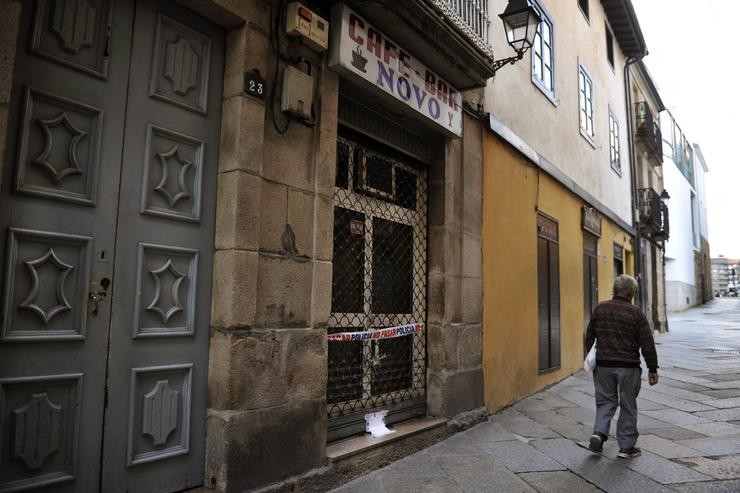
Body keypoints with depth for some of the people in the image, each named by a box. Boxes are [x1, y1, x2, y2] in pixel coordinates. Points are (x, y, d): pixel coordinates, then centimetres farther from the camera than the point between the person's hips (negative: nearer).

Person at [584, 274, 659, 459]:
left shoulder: (600, 308, 2)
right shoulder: (635, 313, -8)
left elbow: (589, 336, 9)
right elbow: (647, 344, -6)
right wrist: (652, 369, 2)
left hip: (603, 364, 3)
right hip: (628, 367, -3)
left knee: (605, 401, 14)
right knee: (628, 405, 9)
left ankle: (599, 432, -3)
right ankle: (626, 446, 15)